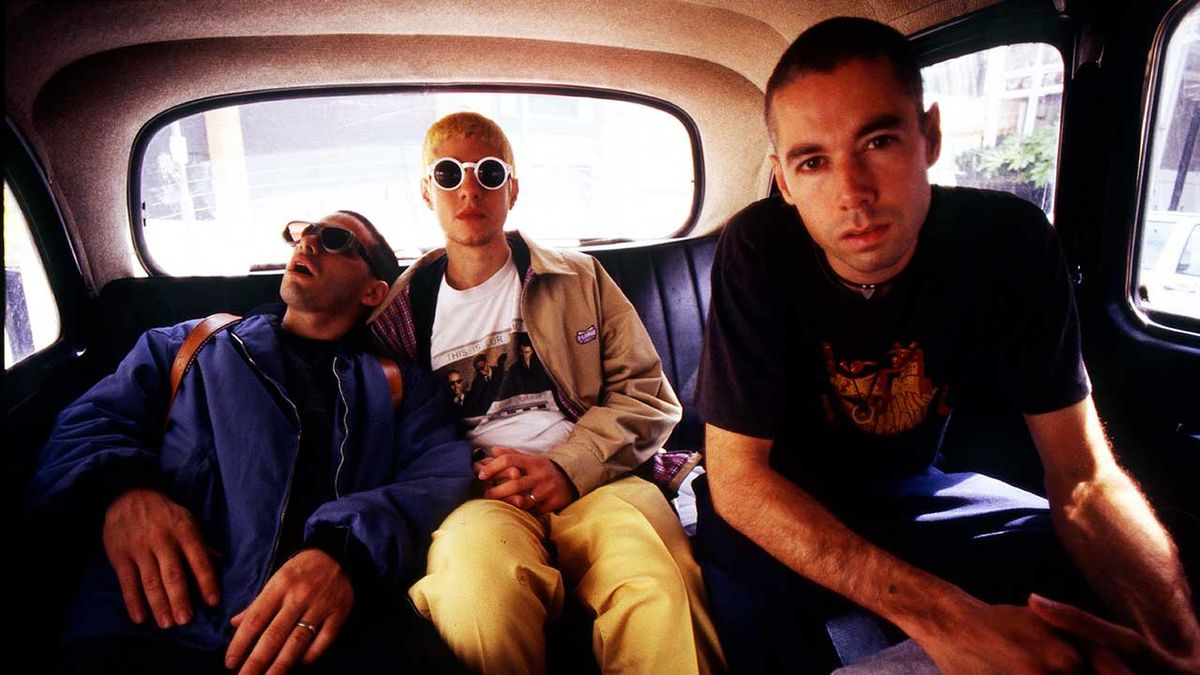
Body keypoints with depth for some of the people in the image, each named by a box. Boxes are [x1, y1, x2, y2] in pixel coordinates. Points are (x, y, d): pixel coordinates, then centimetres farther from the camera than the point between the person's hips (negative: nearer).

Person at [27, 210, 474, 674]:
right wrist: (123, 487, -11)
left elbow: (443, 477, 2)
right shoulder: (186, 346, 23)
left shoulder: (402, 387, 17)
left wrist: (350, 551, -19)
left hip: (344, 637, -1)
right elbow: (86, 425, 14)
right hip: (162, 628, 2)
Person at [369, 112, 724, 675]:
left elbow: (650, 397, 9)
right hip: (472, 496, 0)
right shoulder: (399, 312, 16)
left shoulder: (579, 278, 16)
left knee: (662, 589, -34)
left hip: (591, 481, 1)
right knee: (478, 584, -37)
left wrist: (568, 468, -8)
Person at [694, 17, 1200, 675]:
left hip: (908, 485, 3)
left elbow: (1084, 477, -13)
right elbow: (735, 475, -27)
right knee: (746, 575, -33)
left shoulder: (1009, 240, -17)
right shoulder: (758, 250, -26)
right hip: (783, 493, -2)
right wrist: (938, 616, -37)